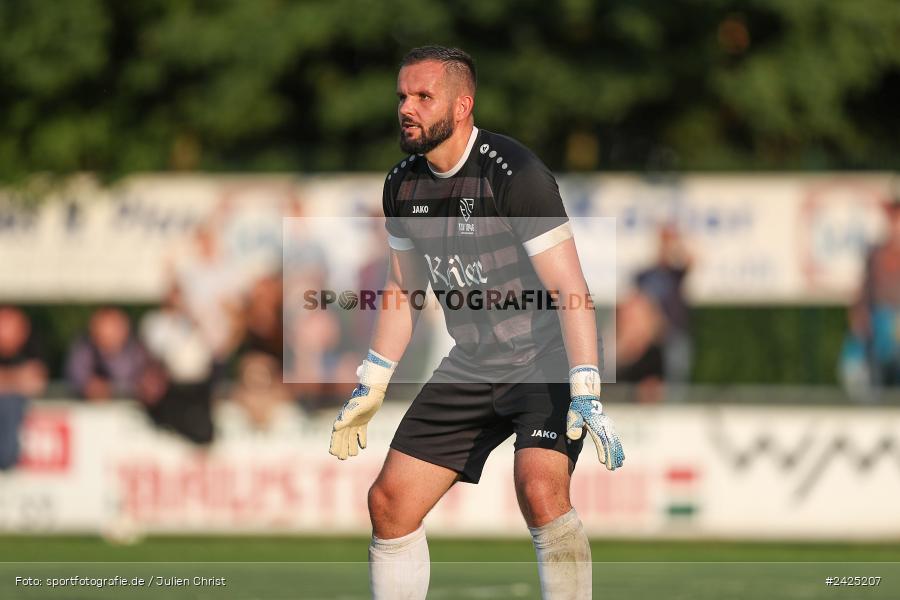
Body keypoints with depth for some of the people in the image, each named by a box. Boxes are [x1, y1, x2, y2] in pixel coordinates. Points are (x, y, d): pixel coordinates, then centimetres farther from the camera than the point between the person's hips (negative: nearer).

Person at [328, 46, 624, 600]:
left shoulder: (514, 173, -20)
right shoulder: (403, 185, 2)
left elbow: (570, 288, -23)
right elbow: (404, 291, 17)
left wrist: (586, 396, -31)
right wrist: (370, 390, 16)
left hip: (548, 361, -7)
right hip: (471, 366, 7)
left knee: (540, 490, -30)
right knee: (391, 502, 1)